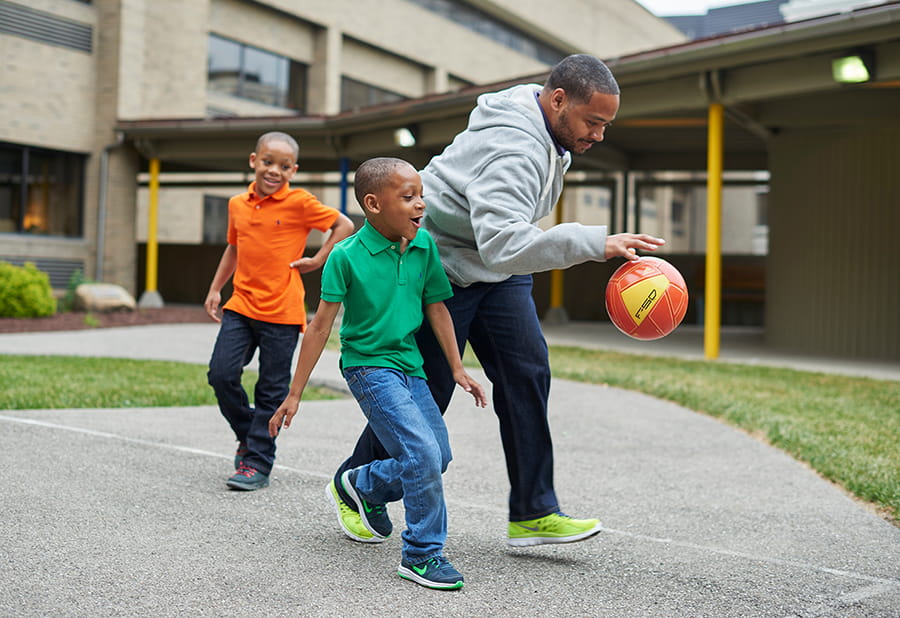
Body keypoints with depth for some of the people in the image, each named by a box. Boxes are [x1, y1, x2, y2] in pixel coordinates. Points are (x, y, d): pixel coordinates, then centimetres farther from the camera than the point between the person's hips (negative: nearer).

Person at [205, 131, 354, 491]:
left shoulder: (299, 203, -6)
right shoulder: (238, 205, 9)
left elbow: (345, 225, 1)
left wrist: (318, 261, -3)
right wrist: (215, 289, 21)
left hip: (281, 312, -4)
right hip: (241, 306, 4)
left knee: (271, 390, 3)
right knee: (221, 374, -5)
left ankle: (257, 463, 12)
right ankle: (248, 435, 21)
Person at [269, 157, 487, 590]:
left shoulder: (424, 245, 0)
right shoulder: (347, 256, -14)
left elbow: (436, 308, 11)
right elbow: (321, 325, -10)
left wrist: (457, 369, 15)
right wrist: (294, 394, -9)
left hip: (409, 366, 7)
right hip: (368, 367, -6)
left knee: (439, 457, 7)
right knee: (423, 455, -17)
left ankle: (361, 486, 34)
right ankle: (421, 555, 1)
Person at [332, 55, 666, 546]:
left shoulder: (550, 135, 0)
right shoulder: (513, 151, -33)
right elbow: (503, 244, -48)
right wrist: (596, 243, -52)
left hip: (498, 270, 9)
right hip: (441, 268, -9)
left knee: (527, 372, -5)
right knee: (424, 395, 0)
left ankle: (532, 514, -2)